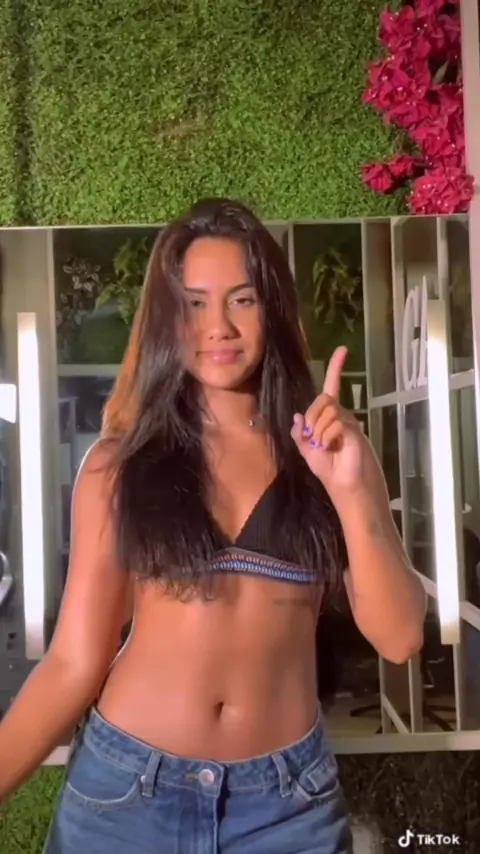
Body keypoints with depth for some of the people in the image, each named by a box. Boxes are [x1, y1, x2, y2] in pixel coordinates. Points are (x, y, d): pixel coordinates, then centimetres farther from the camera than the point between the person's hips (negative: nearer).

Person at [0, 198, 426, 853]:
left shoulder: (330, 447, -3)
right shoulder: (120, 461, -5)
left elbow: (399, 638, -8)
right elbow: (74, 663, -4)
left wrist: (349, 489, -21)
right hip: (125, 783, 0)